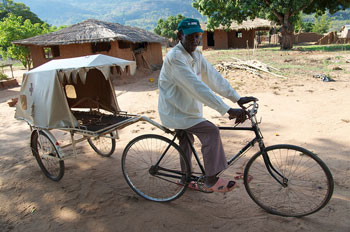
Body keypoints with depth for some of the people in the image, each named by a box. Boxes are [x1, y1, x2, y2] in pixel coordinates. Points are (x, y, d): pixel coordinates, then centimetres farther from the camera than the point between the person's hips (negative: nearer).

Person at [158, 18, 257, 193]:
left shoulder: (196, 55, 2)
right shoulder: (175, 57, -26)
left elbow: (213, 77, -1)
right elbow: (198, 87, -35)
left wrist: (238, 99, -9)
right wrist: (229, 111, -37)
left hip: (186, 109, 10)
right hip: (175, 113, -10)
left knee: (186, 140, 23)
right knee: (211, 132, -20)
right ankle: (212, 180, -6)